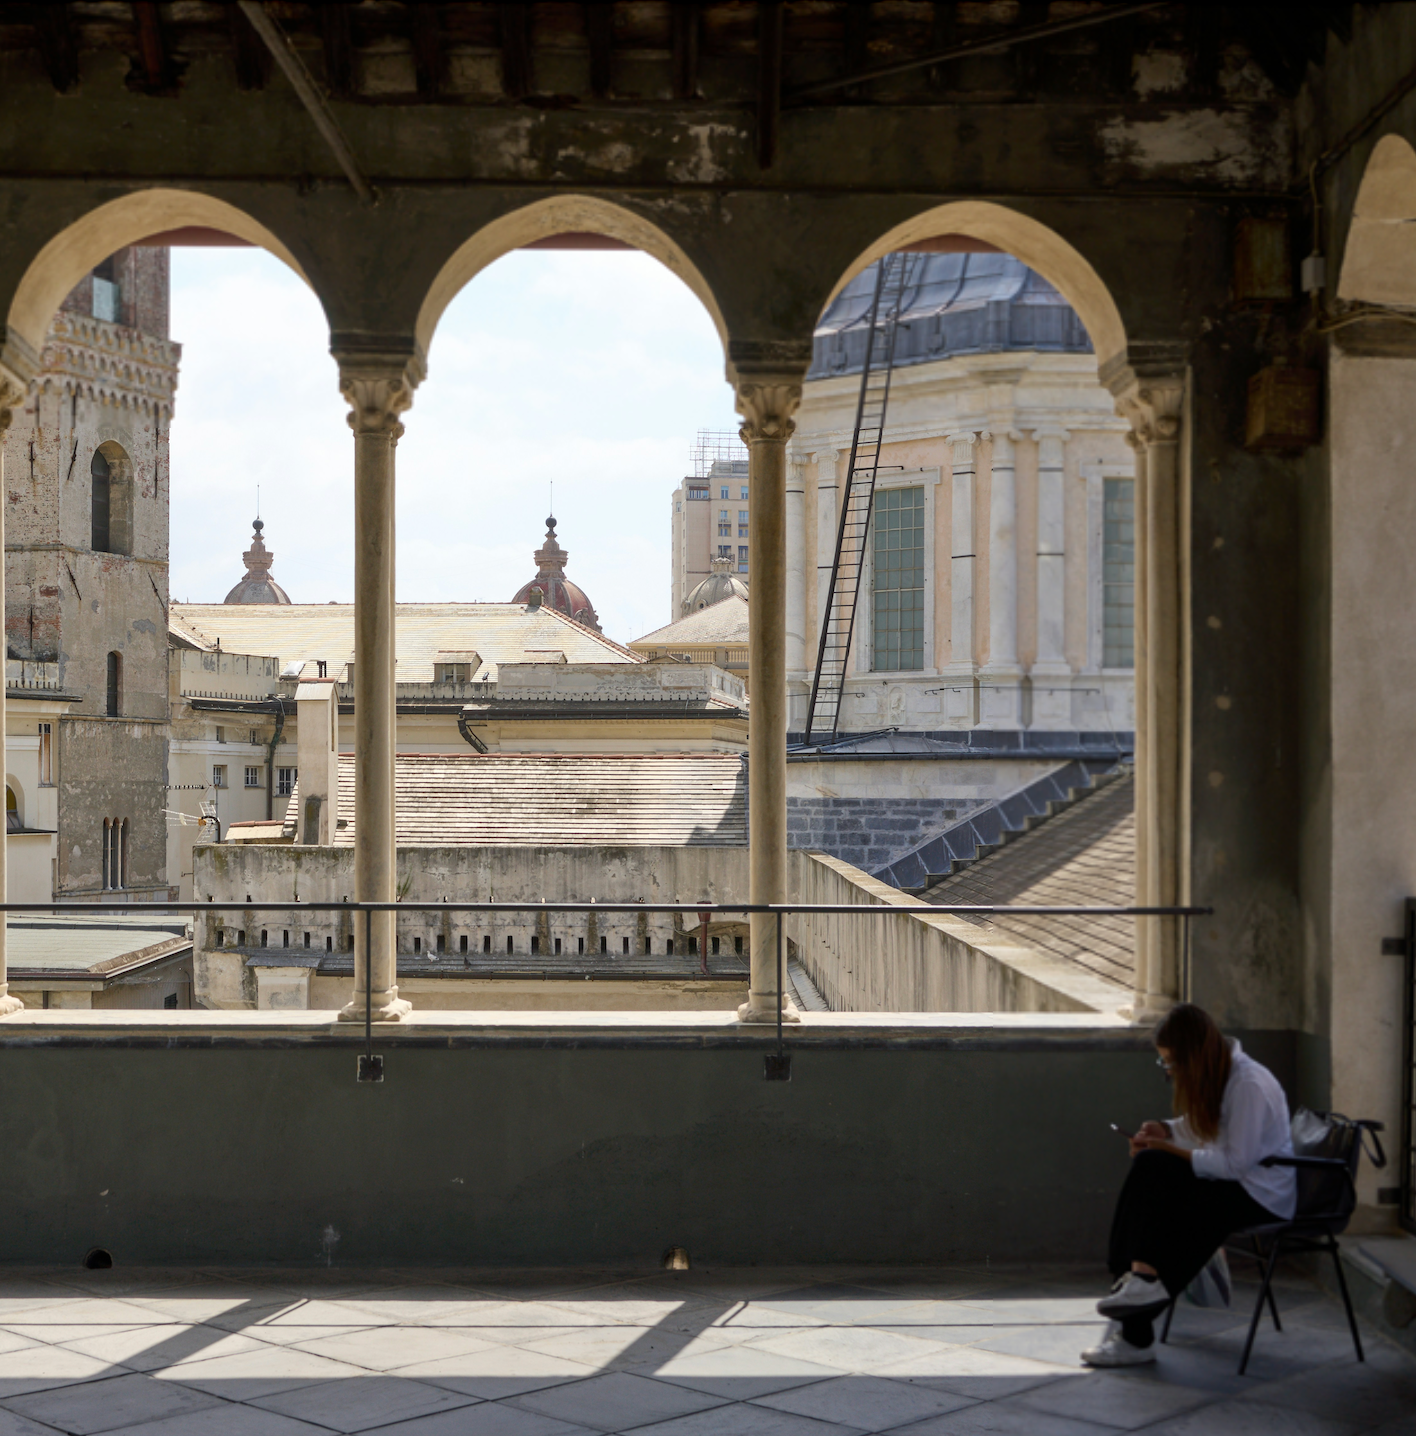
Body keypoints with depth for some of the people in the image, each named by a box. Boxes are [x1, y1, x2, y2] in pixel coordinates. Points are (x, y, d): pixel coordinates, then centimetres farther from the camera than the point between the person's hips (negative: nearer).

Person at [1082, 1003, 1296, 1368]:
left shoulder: (1249, 1085, -19)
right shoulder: (1216, 1075, 9)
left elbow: (1235, 1163, -21)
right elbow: (1202, 1127, 21)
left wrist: (1169, 1150, -17)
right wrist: (1166, 1131, 1)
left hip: (1262, 1197, -9)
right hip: (1232, 1186, 9)